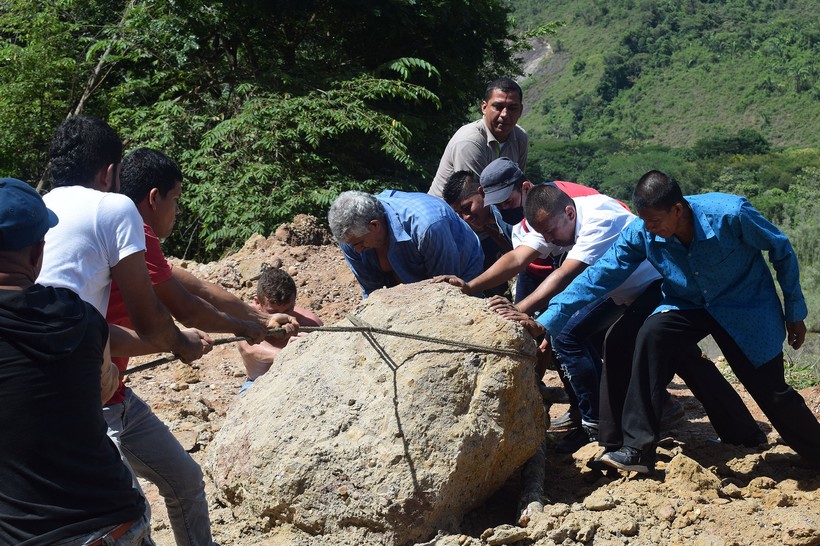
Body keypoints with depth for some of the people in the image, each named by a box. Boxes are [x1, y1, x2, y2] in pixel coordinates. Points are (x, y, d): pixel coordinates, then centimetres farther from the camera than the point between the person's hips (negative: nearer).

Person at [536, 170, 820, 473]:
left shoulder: (730, 214, -29)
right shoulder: (641, 233, -19)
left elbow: (782, 251, -13)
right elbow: (598, 277, -18)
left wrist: (795, 313, -4)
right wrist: (546, 323, -26)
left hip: (746, 308, -2)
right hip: (687, 306, 3)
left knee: (771, 392, -3)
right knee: (652, 333, -27)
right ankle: (638, 448, -25)